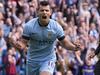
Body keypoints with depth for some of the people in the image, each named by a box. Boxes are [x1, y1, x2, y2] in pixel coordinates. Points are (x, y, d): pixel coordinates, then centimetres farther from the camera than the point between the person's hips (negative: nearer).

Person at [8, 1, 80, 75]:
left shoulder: (56, 26, -14)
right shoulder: (29, 26, -15)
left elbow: (65, 42, -4)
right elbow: (24, 42, -12)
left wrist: (73, 47, -25)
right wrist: (19, 45, -35)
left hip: (48, 59, -2)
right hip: (32, 60, 2)